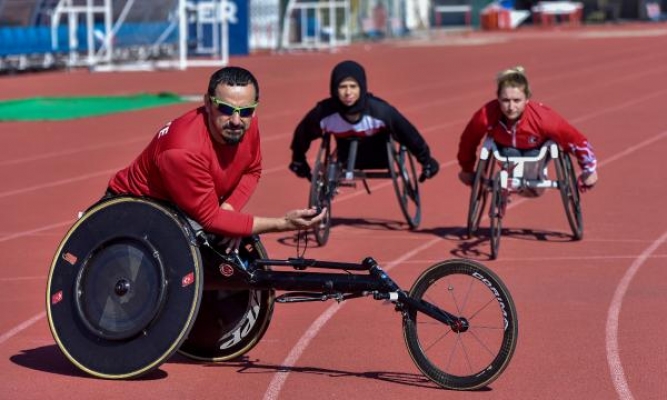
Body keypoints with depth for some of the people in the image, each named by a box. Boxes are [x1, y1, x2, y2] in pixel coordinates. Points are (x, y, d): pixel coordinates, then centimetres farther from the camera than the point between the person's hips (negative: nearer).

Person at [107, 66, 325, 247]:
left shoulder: (247, 124, -16)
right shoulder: (184, 149, -38)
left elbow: (252, 171, 4)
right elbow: (209, 218, -31)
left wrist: (229, 208, -17)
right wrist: (282, 224, -34)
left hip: (183, 214, 7)